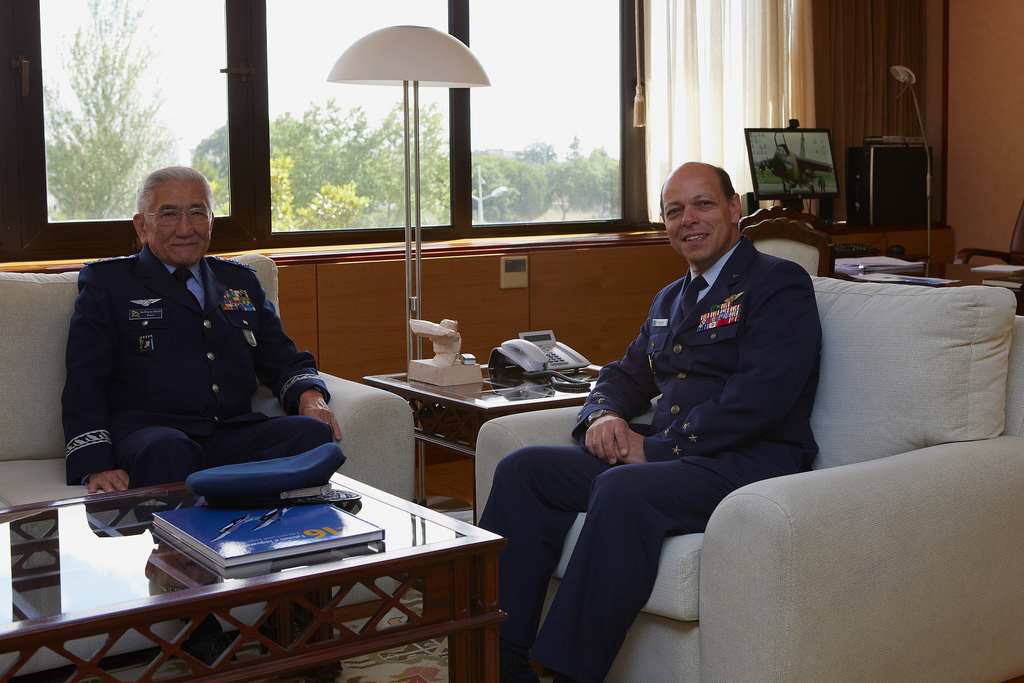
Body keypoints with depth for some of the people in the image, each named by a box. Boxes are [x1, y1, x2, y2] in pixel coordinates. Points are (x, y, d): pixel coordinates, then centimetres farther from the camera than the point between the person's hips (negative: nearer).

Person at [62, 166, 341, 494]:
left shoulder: (241, 282, 25)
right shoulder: (105, 282, 12)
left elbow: (285, 362, 26)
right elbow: (84, 383, 3)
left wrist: (310, 395, 0)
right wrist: (96, 466, -15)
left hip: (235, 431, 4)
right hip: (147, 432, -4)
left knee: (314, 433, -26)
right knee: (165, 451, -39)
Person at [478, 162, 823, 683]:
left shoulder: (780, 284, -3)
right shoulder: (669, 299, 24)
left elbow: (760, 397, -16)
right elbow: (626, 376, 27)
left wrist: (656, 447, -16)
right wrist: (603, 416, 1)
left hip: (749, 463, -8)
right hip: (661, 458, 8)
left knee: (623, 491, -36)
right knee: (523, 470, -7)